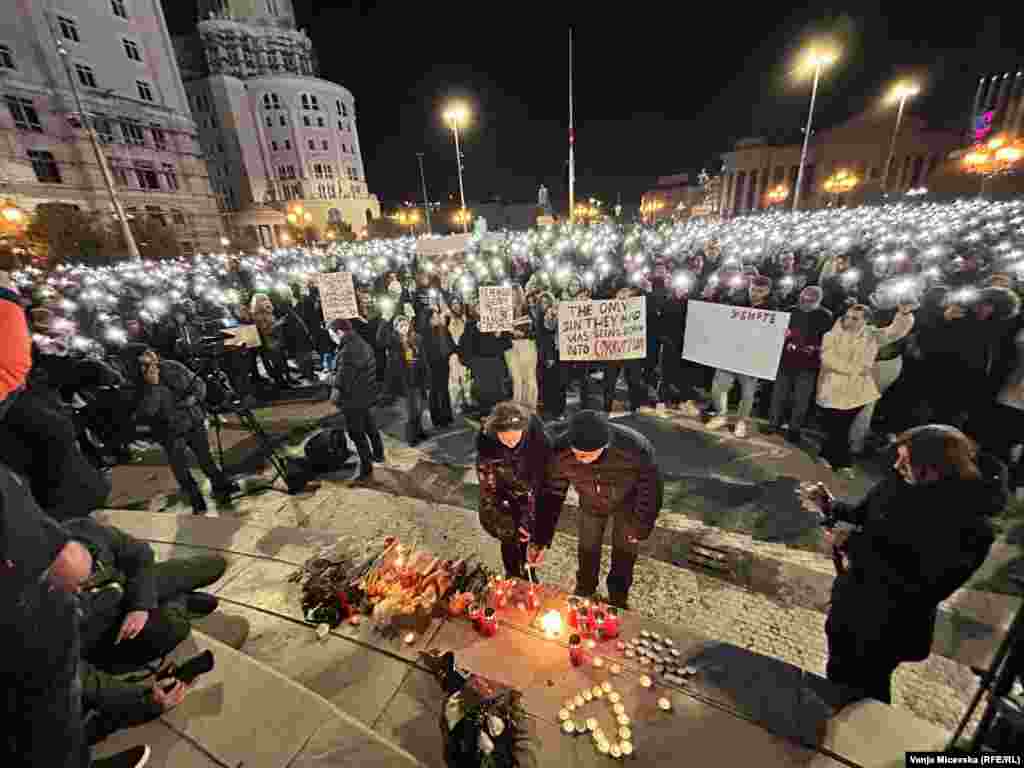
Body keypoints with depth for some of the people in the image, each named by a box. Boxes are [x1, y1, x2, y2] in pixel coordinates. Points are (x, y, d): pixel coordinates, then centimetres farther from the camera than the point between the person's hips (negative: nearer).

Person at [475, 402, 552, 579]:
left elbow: (543, 476, -17)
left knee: (529, 538, 12)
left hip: (531, 494, 1)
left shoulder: (537, 435, -29)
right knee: (509, 539, 7)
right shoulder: (485, 442, -30)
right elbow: (488, 487, -19)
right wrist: (509, 524, -18)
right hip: (502, 496, -1)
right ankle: (512, 577, 37)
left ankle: (528, 576, 42)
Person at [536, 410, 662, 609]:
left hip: (628, 502, -1)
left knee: (625, 551, 15)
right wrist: (539, 539, -22)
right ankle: (583, 593, 48)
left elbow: (651, 487, -23)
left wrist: (641, 527, -12)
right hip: (590, 504, 2)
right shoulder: (561, 452, -37)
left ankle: (618, 599, 44)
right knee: (587, 550, 18)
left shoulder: (635, 448, -43)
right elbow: (552, 494, -22)